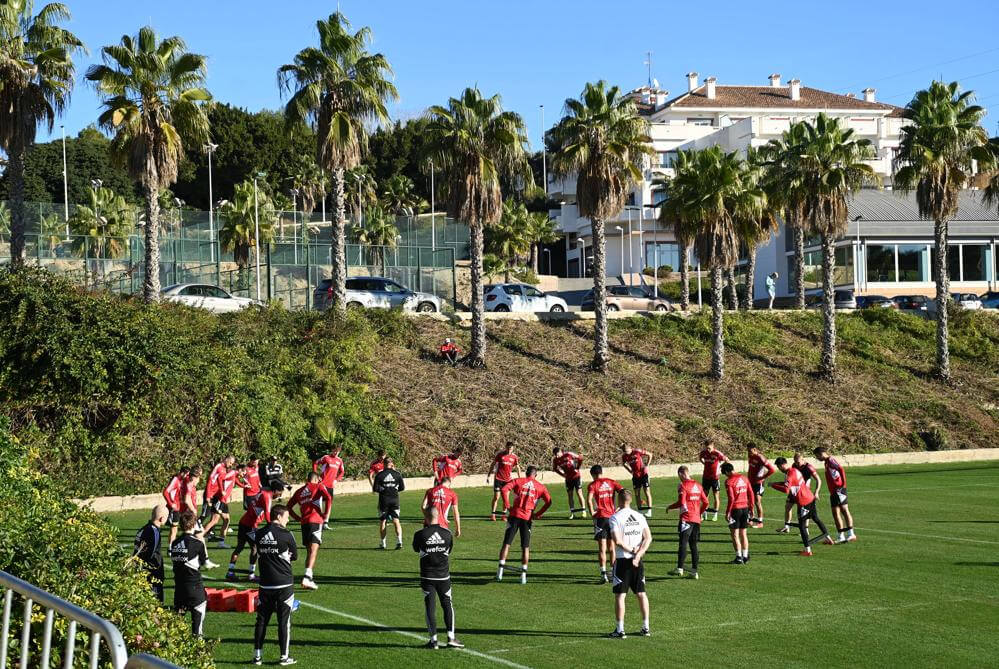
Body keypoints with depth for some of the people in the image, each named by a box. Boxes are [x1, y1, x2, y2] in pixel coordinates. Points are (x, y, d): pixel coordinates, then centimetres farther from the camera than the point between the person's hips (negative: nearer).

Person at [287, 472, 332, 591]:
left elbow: (289, 507, 23)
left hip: (304, 522, 5)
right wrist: (326, 517, -5)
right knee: (313, 550, -12)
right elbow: (328, 498, -10)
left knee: (309, 551, 15)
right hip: (316, 521, -5)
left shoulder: (299, 491, 22)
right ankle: (307, 577, -26)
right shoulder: (319, 486, 7)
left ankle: (308, 578, 12)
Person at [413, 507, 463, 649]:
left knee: (430, 607, 4)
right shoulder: (447, 533, -5)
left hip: (427, 577, -1)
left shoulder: (420, 534, -11)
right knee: (447, 605, 13)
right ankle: (451, 637, 6)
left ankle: (433, 640, 3)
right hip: (443, 576, 1)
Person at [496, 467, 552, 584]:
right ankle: (523, 574, 3)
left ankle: (500, 569, -9)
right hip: (528, 517, 1)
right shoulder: (540, 486, 10)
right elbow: (548, 501, 0)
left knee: (506, 543, 2)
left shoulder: (518, 481, 8)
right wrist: (538, 514, 3)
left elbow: (504, 490, -8)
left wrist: (507, 505, -2)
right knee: (525, 547, 8)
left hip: (515, 515, -1)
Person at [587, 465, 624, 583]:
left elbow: (589, 500, -19)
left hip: (600, 517, -4)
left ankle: (604, 574, -7)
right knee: (611, 547, 16)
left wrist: (592, 512, -6)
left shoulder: (593, 485, -3)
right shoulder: (612, 482, 8)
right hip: (612, 517, 4)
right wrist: (619, 509, 4)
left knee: (602, 548, -1)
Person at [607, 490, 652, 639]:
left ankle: (620, 630, -1)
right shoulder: (639, 517, 6)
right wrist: (638, 554, -7)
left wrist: (632, 550, -8)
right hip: (638, 561, 5)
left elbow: (617, 541, -19)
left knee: (620, 595, 0)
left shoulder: (615, 518, -9)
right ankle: (646, 627, 15)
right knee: (641, 593, 12)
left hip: (622, 560, -5)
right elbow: (648, 538, 0)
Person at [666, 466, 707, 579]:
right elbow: (705, 502, 13)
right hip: (696, 519, 6)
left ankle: (680, 568, -16)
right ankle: (694, 571, 7)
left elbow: (681, 502, -15)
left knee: (683, 543, -9)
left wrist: (669, 507, 0)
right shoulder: (698, 486, 14)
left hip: (686, 518, -6)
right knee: (693, 545, 9)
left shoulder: (682, 486, -7)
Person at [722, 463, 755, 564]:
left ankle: (739, 557, 1)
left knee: (735, 535, 3)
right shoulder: (744, 478, 8)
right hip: (745, 508, 6)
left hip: (735, 509, -6)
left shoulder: (729, 481, -11)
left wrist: (727, 512, -12)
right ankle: (745, 556, 17)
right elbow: (751, 495, 9)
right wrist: (751, 508, 18)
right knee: (743, 533, 14)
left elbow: (731, 498, -17)